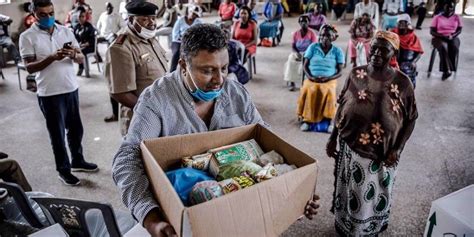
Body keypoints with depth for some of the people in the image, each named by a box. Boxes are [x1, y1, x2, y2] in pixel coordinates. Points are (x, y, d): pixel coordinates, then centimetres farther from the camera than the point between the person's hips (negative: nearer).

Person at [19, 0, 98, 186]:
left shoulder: (65, 31, 6)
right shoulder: (27, 37, -6)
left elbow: (81, 59, 4)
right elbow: (29, 67, -11)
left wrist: (73, 54, -19)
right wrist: (52, 58, -25)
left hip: (72, 89, 4)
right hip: (49, 94, -4)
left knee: (76, 129, 17)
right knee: (58, 134, 6)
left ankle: (78, 161, 36)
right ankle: (63, 170, 21)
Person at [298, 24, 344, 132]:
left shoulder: (338, 51, 5)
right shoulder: (313, 47, 6)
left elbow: (339, 72, 1)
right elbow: (305, 66, 4)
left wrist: (327, 78, -17)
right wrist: (310, 76, -16)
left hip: (329, 80, 0)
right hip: (312, 78, 1)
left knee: (328, 92, -35)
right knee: (309, 90, -33)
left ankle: (327, 120, -25)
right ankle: (306, 119, -25)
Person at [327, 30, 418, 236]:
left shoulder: (402, 83, -12)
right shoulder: (356, 74, -6)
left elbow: (410, 119, -4)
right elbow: (341, 107, 2)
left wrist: (397, 149, -12)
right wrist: (333, 137, 2)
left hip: (382, 154, -2)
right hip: (350, 149, 2)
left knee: (373, 196, 17)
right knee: (349, 192, 20)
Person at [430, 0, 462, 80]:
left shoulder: (457, 17, 11)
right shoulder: (437, 17, 5)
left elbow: (459, 30, 7)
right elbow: (432, 31, 0)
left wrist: (452, 36, -14)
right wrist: (442, 36, -16)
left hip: (453, 38, 2)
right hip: (439, 38, -2)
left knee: (454, 47, -35)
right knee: (443, 47, -38)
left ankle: (448, 69, -28)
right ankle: (447, 70, -37)